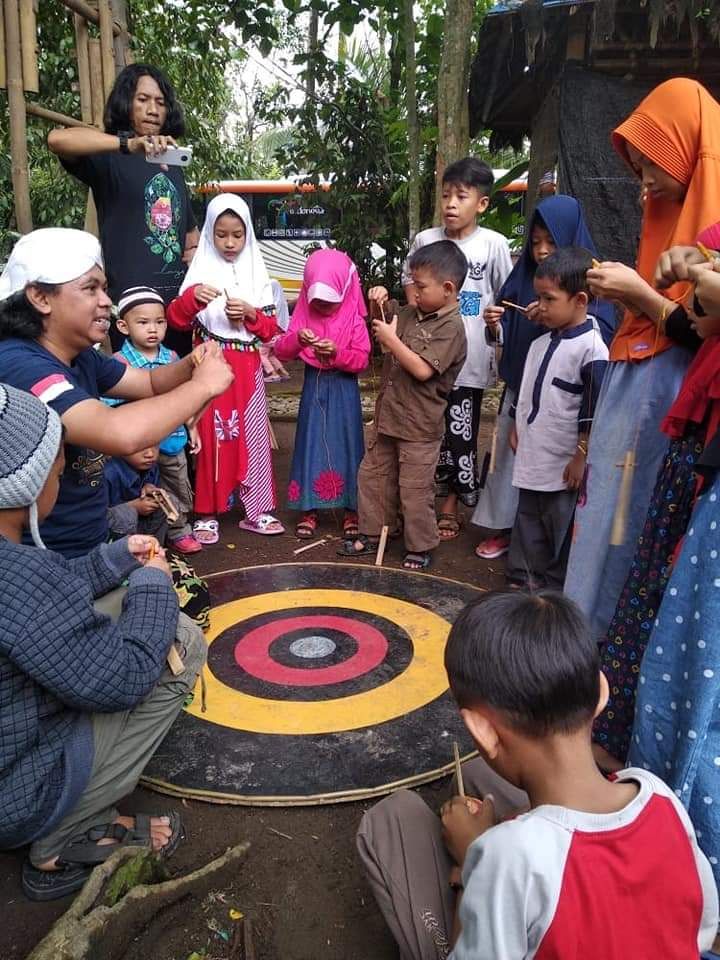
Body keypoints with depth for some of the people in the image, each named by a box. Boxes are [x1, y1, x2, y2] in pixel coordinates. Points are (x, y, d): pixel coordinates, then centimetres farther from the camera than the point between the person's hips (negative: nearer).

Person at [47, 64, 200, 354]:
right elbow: (57, 139, -24)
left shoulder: (171, 162, 18)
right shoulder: (110, 157, -2)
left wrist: (194, 249, 9)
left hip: (180, 297, 6)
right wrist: (129, 144, -34)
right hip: (132, 299, -6)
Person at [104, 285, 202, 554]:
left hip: (172, 440, 5)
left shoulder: (172, 358, -2)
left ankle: (179, 531, 37)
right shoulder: (119, 362, -16)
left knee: (178, 489, 18)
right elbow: (110, 407, -14)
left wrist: (192, 428, 9)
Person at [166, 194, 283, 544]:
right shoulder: (201, 269, 1)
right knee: (211, 437, 1)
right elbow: (176, 320, -3)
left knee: (252, 435, 4)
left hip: (247, 369, 2)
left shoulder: (257, 274, 7)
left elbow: (271, 329, 6)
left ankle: (256, 509, 14)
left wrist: (250, 313, -12)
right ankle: (207, 512, 10)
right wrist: (191, 298, -22)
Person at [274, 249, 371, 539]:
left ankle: (352, 509, 14)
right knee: (310, 444, 5)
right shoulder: (303, 315, 1)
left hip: (343, 389, -2)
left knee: (345, 445, 2)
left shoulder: (354, 319, -6)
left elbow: (362, 360, -10)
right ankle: (309, 509, 15)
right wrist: (297, 338, -22)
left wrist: (337, 353, -26)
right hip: (313, 387, 2)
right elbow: (281, 351, -3)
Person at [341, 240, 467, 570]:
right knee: (372, 476, 17)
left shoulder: (451, 327, -16)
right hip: (388, 417, 8)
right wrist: (380, 302, 5)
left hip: (419, 427, -8)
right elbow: (382, 328, 25)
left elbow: (423, 370, -25)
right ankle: (371, 534, 32)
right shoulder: (411, 313, 6)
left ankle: (419, 548, 19)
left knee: (415, 490, 3)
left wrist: (391, 339, -18)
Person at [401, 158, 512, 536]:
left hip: (469, 357, -2)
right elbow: (410, 281, 17)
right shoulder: (425, 239, 2)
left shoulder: (494, 243, -3)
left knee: (461, 429, 4)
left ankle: (451, 504, 19)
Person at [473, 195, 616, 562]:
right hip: (519, 384, 5)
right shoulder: (523, 276, 8)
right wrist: (495, 322, -9)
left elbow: (605, 333, -17)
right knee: (508, 452, 8)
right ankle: (504, 526, 22)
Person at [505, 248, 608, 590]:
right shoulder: (541, 343, 8)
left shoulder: (592, 349, -16)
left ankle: (556, 589, 21)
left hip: (564, 464, -7)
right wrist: (516, 430, 18)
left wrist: (581, 458, -15)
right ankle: (523, 580, 32)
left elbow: (594, 413, -17)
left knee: (562, 530, 7)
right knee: (528, 523, 18)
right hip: (531, 457, 8)